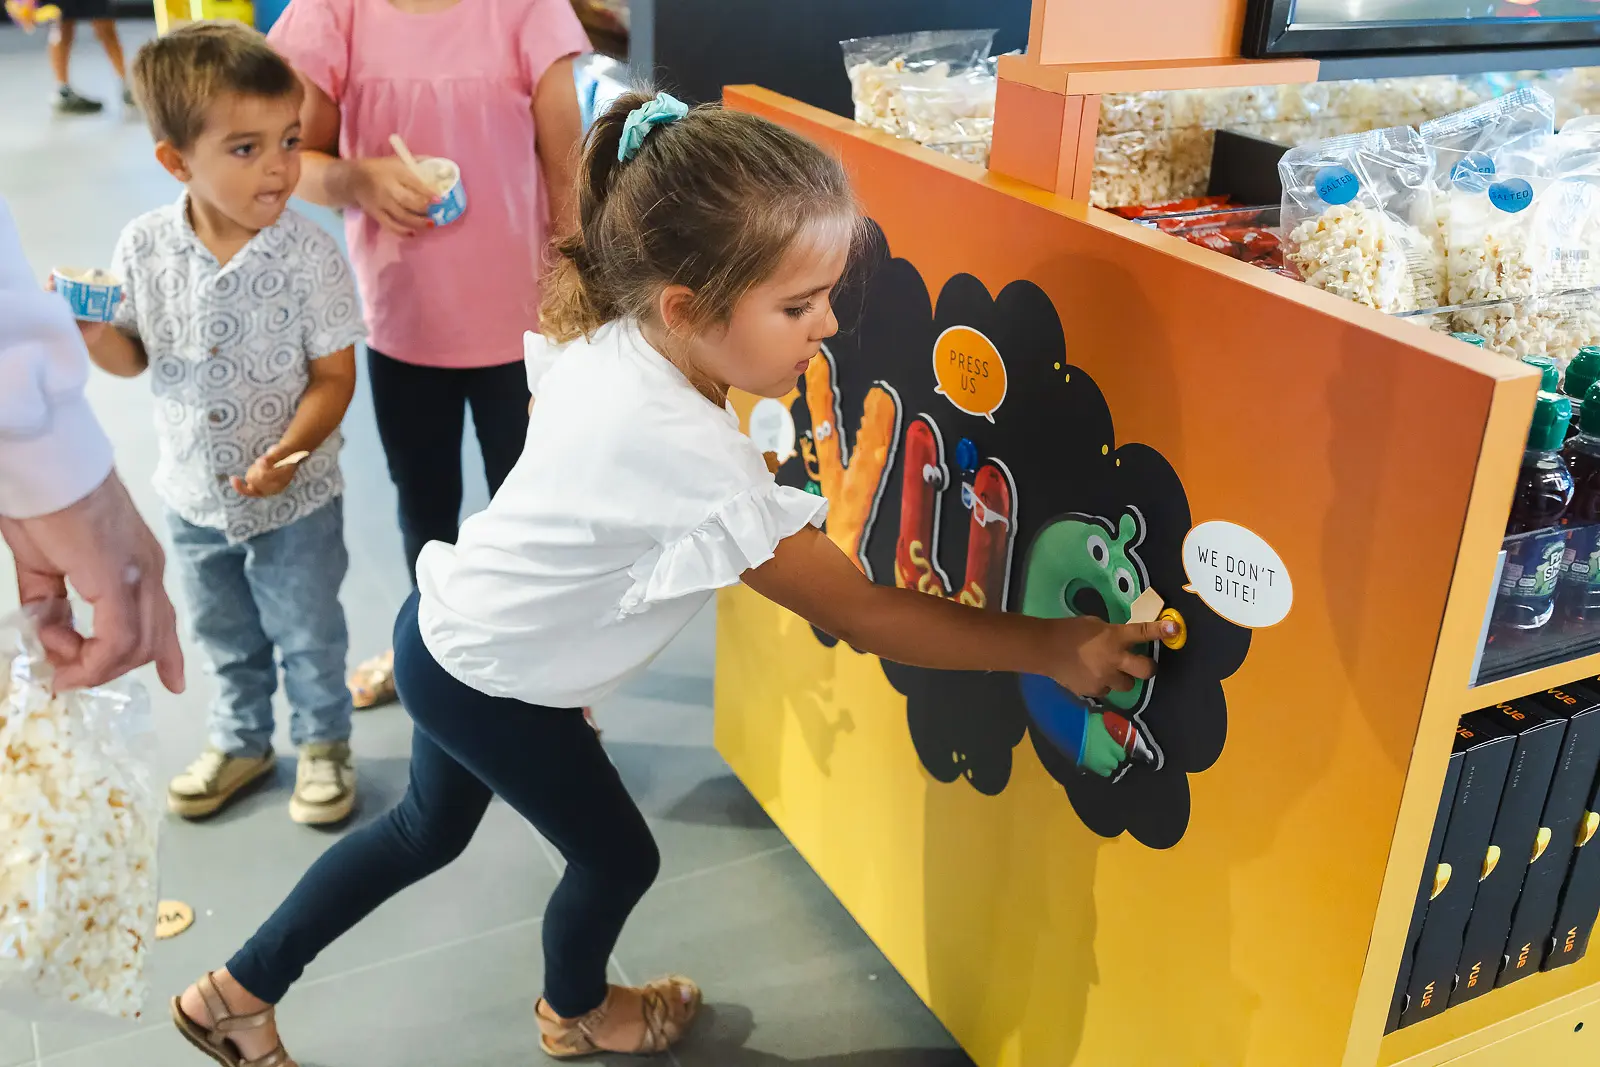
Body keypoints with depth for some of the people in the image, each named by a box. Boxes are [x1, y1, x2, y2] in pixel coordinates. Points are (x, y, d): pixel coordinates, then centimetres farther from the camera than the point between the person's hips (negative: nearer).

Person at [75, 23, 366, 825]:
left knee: (308, 636, 15)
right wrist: (88, 329, -19)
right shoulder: (145, 246, -11)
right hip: (193, 494, 4)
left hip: (296, 497, -3)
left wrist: (290, 451, -29)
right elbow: (132, 356, 2)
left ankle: (323, 744, 40)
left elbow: (333, 377, -15)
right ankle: (241, 742, 47)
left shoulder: (309, 255, -20)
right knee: (225, 638, 24)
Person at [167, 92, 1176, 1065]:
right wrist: (1054, 648, -23)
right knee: (619, 857, 15)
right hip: (487, 685, -8)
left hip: (451, 626, 8)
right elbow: (863, 614, -30)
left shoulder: (604, 338, -14)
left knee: (429, 831, 28)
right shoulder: (688, 458, -36)